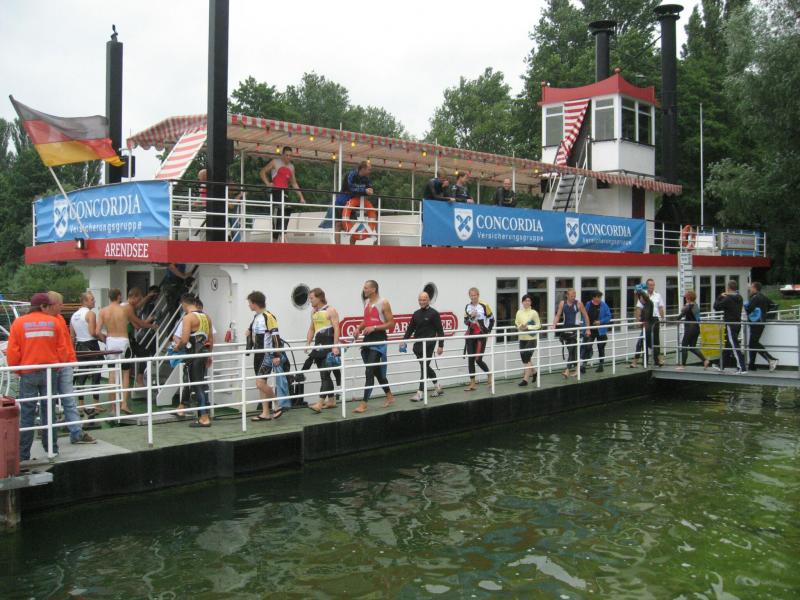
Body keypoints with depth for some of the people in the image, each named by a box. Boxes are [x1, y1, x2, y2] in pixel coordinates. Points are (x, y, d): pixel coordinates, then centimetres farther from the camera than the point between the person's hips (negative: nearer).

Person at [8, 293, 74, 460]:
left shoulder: (19, 323, -3)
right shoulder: (53, 322, 0)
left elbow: (12, 352, -4)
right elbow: (62, 348, 1)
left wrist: (17, 369, 11)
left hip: (28, 373, -1)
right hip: (49, 372, 1)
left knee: (27, 413, 3)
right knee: (48, 411, 11)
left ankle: (23, 453, 5)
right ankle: (52, 448, 16)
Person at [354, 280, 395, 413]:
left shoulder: (383, 303, -8)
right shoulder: (366, 302, 13)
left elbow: (391, 323, -10)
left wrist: (374, 328, -19)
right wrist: (359, 328, 7)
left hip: (379, 340, -8)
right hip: (368, 339, 8)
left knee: (369, 372, -11)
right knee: (377, 371, 15)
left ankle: (364, 404, -10)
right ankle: (389, 396, 30)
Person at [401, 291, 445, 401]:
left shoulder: (434, 313, -5)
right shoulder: (416, 313, 13)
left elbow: (440, 330, -6)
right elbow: (410, 328, 15)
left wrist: (440, 345, -10)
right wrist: (404, 341, 4)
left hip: (428, 344, -7)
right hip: (418, 345, 7)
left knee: (424, 367, -7)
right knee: (425, 366, 14)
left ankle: (420, 392, -7)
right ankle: (437, 386, 31)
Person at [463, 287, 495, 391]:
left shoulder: (484, 306, -6)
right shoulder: (467, 307, 7)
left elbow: (492, 320, 2)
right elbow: (466, 322, 8)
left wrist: (487, 332, -1)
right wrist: (471, 316, -11)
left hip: (481, 335, -5)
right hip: (470, 335, 5)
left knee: (478, 359, -8)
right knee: (470, 359, 1)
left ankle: (489, 374, 22)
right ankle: (472, 384, 7)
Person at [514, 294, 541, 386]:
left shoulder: (534, 313, -6)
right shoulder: (519, 312, 5)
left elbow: (538, 325, -5)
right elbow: (516, 323, 11)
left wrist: (528, 327, -16)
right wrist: (520, 327, -10)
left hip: (531, 338, -5)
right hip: (522, 338, 5)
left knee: (527, 358, -9)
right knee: (524, 358, 11)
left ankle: (526, 379, -7)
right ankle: (533, 372, 37)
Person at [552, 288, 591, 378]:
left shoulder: (578, 303, -4)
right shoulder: (562, 303, 3)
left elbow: (585, 316, 3)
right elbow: (558, 316, 5)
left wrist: (588, 329, 2)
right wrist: (554, 325, -10)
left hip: (575, 329, -4)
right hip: (565, 329, 4)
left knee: (572, 350, -12)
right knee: (571, 350, 12)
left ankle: (568, 370, -15)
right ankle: (576, 369, 25)